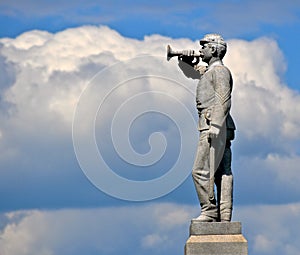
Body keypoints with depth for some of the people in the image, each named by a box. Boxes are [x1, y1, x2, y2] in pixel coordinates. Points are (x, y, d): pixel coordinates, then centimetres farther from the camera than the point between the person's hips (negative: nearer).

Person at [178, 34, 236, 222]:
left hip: (216, 129, -10)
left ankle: (209, 211, -10)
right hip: (221, 130, 10)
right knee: (222, 173, 6)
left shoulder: (219, 70, -8)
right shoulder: (209, 71, 21)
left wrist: (215, 126, -25)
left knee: (201, 171, -10)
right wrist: (186, 60, 16)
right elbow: (191, 72, 38)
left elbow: (223, 101, -18)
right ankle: (224, 215, 4)